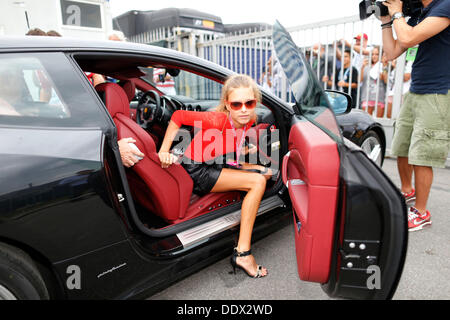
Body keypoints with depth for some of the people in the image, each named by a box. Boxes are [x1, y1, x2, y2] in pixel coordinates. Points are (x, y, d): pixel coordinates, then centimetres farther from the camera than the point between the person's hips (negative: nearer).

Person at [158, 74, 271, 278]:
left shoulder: (249, 120, -6)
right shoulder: (217, 120, -27)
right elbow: (178, 116, -17)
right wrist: (163, 152, -19)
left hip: (216, 164, 9)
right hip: (196, 171, -8)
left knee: (266, 173, 11)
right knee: (257, 182, -21)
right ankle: (242, 253, -20)